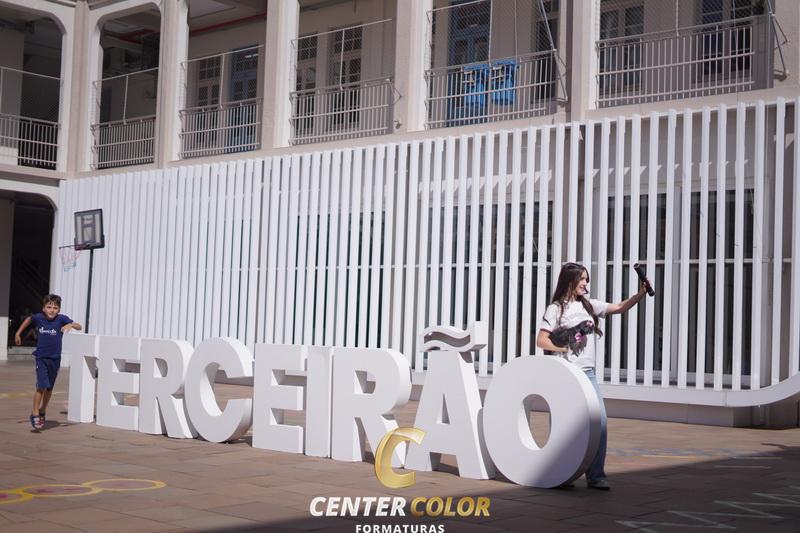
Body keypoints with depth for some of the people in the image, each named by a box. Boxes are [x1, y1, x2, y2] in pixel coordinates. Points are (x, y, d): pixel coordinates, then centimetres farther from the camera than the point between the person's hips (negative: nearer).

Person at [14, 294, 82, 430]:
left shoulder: (61, 319, -10)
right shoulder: (38, 318, -5)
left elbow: (79, 327, -16)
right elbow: (29, 319, 18)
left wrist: (71, 325, -36)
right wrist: (18, 333, 23)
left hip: (55, 359, 1)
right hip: (41, 357, -1)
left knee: (49, 388, 13)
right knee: (42, 386, -14)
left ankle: (42, 412, 32)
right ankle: (34, 413, -1)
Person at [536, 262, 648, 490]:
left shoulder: (589, 305, 13)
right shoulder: (556, 308, -3)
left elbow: (619, 308, 9)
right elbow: (541, 340, -6)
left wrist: (639, 295, -5)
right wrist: (565, 348, -14)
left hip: (588, 373, 5)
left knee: (600, 422, -4)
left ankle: (595, 475, 1)